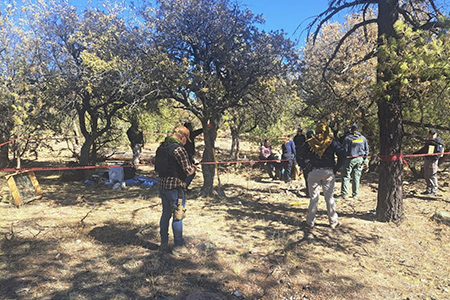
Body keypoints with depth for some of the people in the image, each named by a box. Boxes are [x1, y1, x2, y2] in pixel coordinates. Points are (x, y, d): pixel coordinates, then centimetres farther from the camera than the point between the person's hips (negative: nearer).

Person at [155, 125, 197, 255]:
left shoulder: (161, 147, 8)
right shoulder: (179, 149, -17)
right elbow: (188, 170, -19)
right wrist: (193, 168, 5)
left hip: (162, 185, 8)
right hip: (175, 187, -8)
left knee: (165, 214, 18)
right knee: (177, 216, 4)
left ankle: (164, 244, 27)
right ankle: (178, 246, 14)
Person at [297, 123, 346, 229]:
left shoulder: (310, 142, 0)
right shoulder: (332, 142, -1)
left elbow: (300, 154, -2)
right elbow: (342, 154, -7)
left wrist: (305, 167, 2)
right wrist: (336, 167, 0)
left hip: (313, 172, 0)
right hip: (328, 172, 0)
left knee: (313, 197, 7)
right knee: (329, 197, 9)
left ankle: (310, 222, 13)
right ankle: (333, 222, 17)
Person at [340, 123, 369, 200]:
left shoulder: (348, 138, -6)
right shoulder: (363, 138, 7)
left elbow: (344, 149, -7)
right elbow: (366, 150, 12)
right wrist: (365, 159, 19)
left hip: (350, 159, -4)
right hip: (359, 159, 4)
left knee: (346, 176, 2)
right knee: (356, 177, 9)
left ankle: (344, 193, -2)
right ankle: (355, 194, 11)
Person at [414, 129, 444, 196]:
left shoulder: (438, 142, -7)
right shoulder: (428, 141, 17)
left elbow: (439, 153, -14)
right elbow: (423, 150, 28)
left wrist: (433, 161, -21)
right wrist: (415, 153, 22)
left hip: (432, 161, -8)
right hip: (426, 160, 8)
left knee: (432, 176, -6)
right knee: (426, 176, 12)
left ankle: (434, 191, 1)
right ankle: (429, 190, 21)